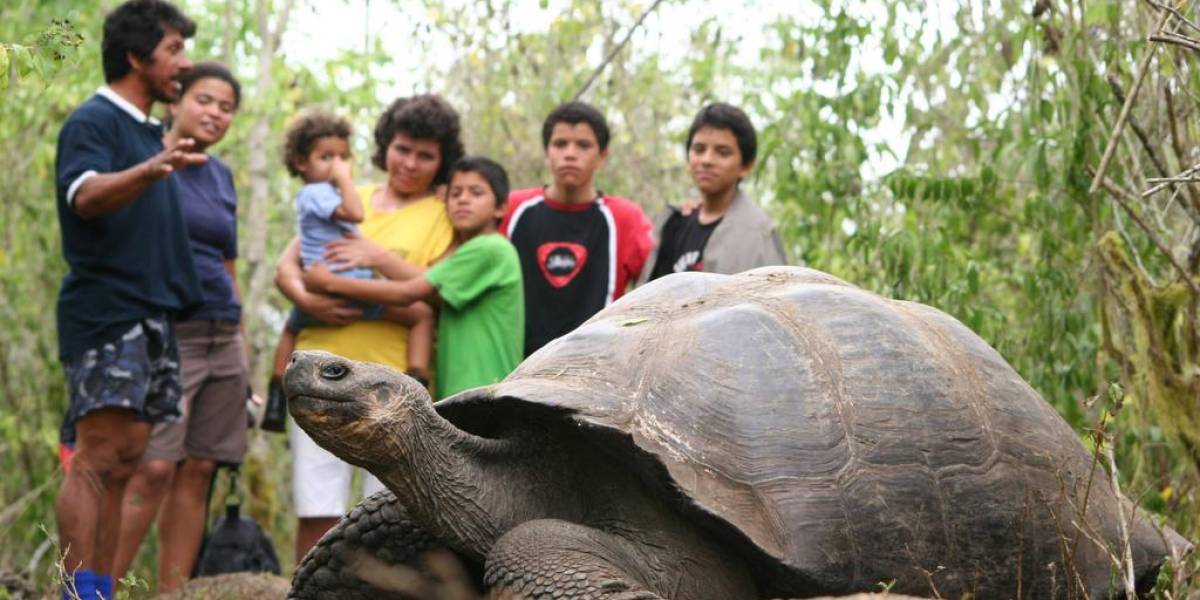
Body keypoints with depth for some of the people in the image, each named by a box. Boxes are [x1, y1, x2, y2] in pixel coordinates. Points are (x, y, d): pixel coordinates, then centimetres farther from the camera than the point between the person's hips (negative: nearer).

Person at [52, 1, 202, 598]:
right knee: (98, 457, -15)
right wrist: (152, 168, -43)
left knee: (121, 462, 5)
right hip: (104, 314, -9)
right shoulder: (92, 122, -6)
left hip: (150, 317, 9)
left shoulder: (147, 131, 20)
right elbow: (85, 195, -27)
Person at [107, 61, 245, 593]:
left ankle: (173, 593, 6)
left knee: (197, 471, 3)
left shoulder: (221, 175, 18)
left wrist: (240, 340, 20)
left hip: (222, 338, 7)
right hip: (164, 331, -7)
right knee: (154, 469, -16)